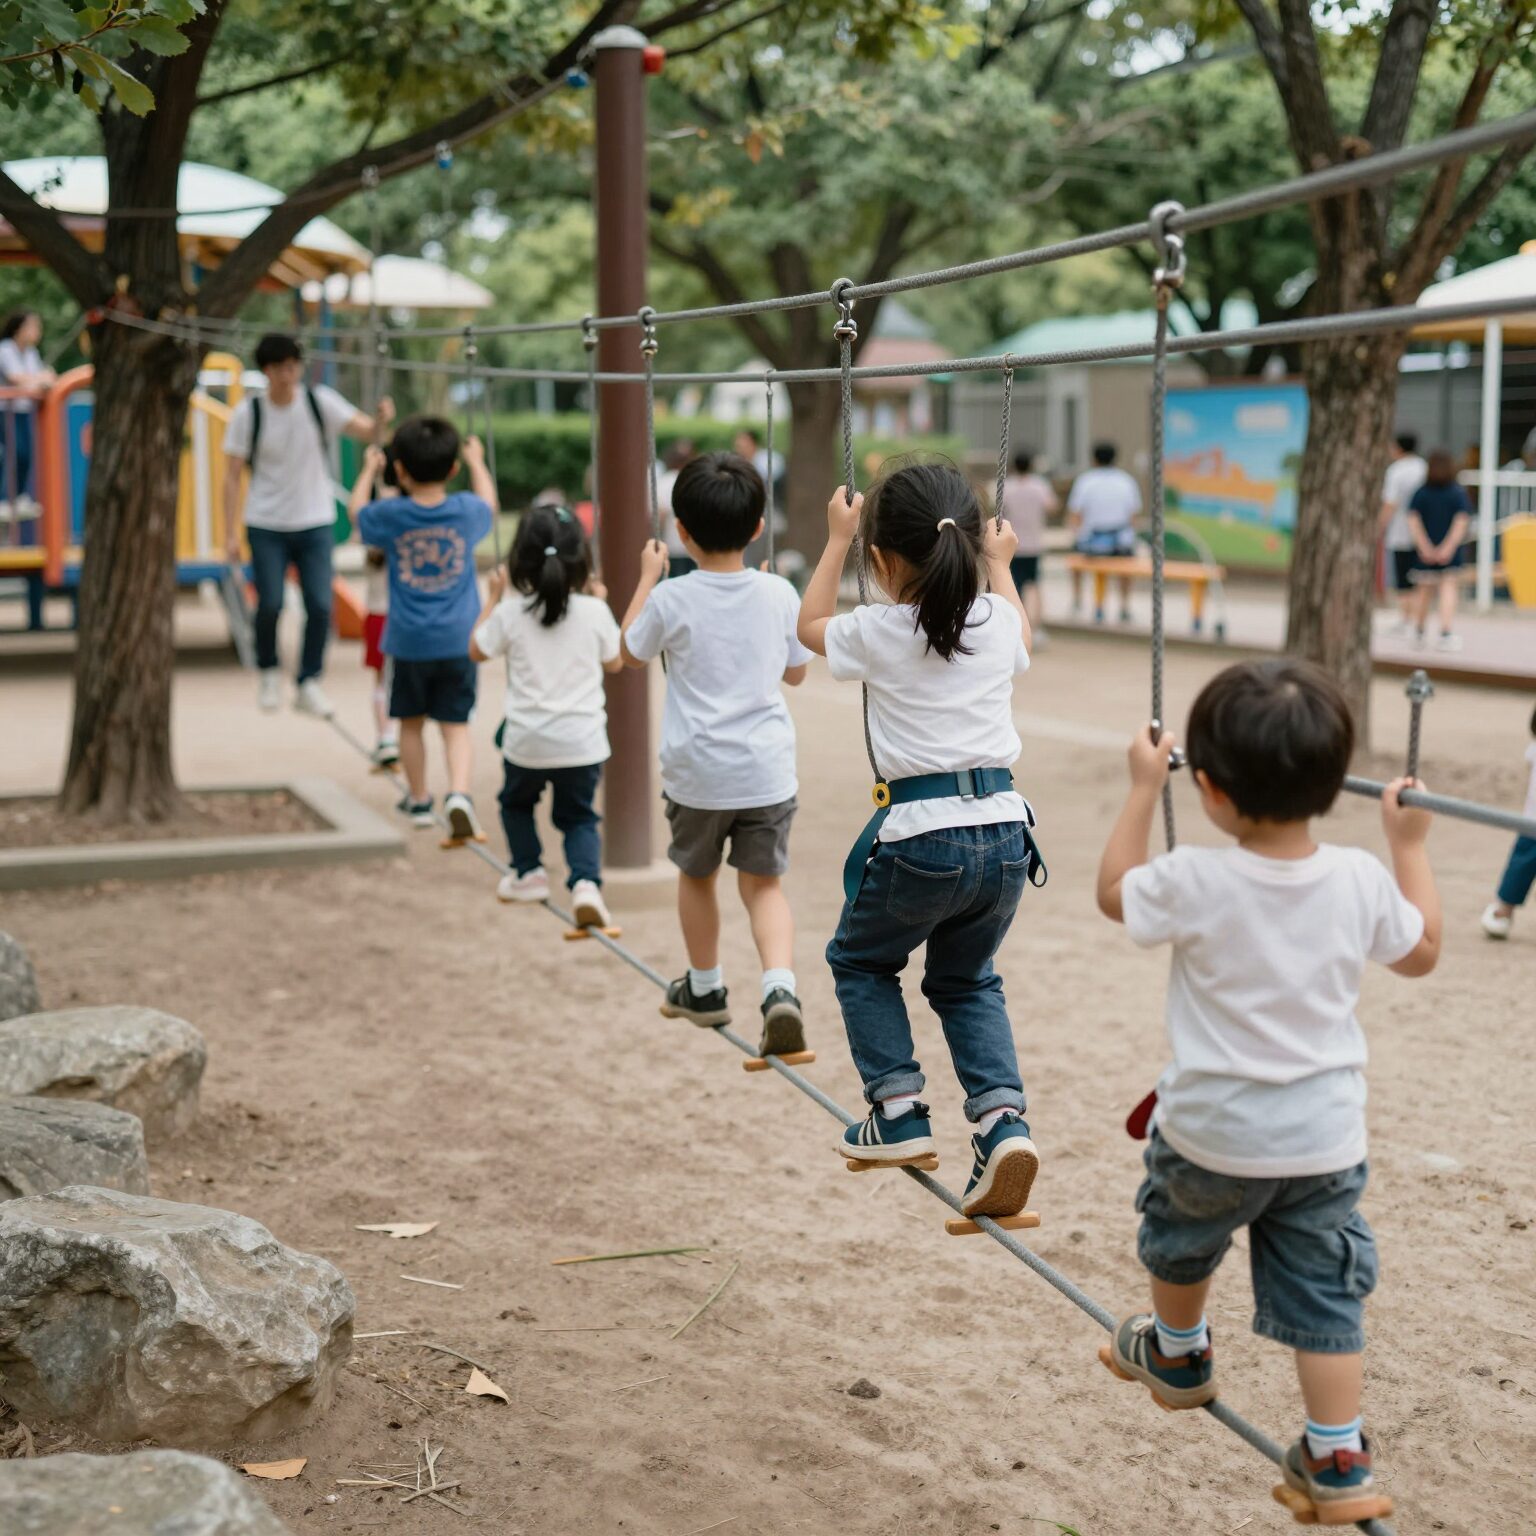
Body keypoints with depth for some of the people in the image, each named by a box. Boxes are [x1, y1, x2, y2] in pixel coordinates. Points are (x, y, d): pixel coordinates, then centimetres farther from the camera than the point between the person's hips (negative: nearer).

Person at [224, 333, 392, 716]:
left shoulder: (320, 401, -4)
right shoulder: (248, 413, -5)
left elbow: (364, 431, -13)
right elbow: (232, 476, -3)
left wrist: (381, 419, -37)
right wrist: (231, 534, -8)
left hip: (315, 524, 1)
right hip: (266, 526, -1)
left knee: (320, 605, -8)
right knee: (270, 604, -7)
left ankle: (309, 685, 6)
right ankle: (268, 673, 18)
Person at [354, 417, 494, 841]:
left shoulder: (390, 515, -7)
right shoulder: (466, 511, -5)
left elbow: (357, 510, 16)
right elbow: (489, 501, 20)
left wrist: (369, 470, 31)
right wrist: (477, 462, 36)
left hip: (408, 641, 0)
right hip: (458, 639, 0)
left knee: (411, 723, 16)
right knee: (456, 725, 2)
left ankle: (418, 801, 28)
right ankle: (459, 793, -19)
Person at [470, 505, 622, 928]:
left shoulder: (511, 612, -9)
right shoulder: (594, 612, -7)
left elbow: (477, 651, 10)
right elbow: (615, 662, 10)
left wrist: (493, 598, 18)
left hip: (526, 742, 0)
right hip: (582, 742, 0)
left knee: (516, 802, 29)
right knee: (579, 816, 15)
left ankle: (529, 872, 28)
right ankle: (586, 881, -8)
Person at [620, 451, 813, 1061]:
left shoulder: (671, 599, -9)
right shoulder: (779, 594, -3)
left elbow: (630, 650, 11)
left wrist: (647, 576, 19)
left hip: (697, 773, -1)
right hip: (767, 771, 1)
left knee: (696, 875, 21)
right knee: (764, 884, 9)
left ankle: (704, 989, 36)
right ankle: (780, 987, -14)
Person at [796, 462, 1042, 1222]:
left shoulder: (876, 631, -3)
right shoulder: (998, 621, 6)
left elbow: (810, 625, 21)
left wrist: (837, 541, 30)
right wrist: (999, 564, 47)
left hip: (921, 837, -4)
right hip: (1004, 829, 4)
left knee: (860, 960, 24)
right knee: (965, 979, 24)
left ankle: (897, 1112, 15)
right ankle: (1002, 1119, 4)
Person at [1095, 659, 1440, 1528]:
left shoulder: (1194, 883, -20)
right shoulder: (1361, 882, -11)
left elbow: (1114, 892, 1)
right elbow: (1422, 952, 8)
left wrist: (1144, 789, 8)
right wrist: (1411, 846, 15)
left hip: (1214, 1135, -2)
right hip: (1326, 1141, 2)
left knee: (1180, 1241, 27)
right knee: (1323, 1295, 12)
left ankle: (1178, 1353, 50)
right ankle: (1338, 1463, 12)